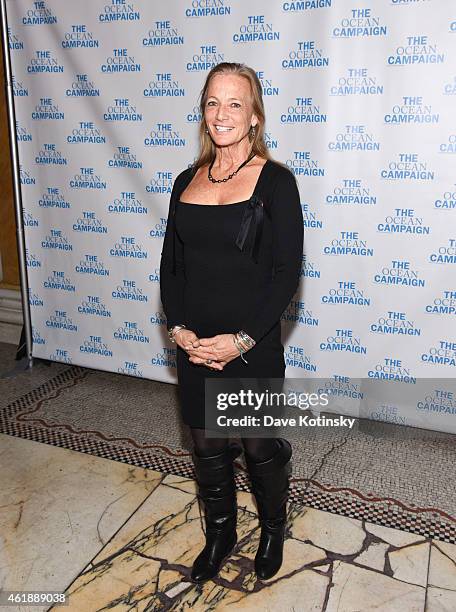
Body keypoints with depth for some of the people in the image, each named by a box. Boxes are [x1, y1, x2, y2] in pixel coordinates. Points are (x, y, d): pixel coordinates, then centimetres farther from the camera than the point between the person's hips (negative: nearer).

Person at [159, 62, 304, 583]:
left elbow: (286, 273, -12)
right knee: (206, 444, 18)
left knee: (260, 447, 13)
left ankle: (273, 531, 42)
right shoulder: (187, 181, 6)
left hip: (252, 348, -4)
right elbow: (170, 264, 7)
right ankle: (220, 533, 43)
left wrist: (241, 340, -17)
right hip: (193, 345, 5)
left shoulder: (275, 181, -9)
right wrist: (177, 328, -7)